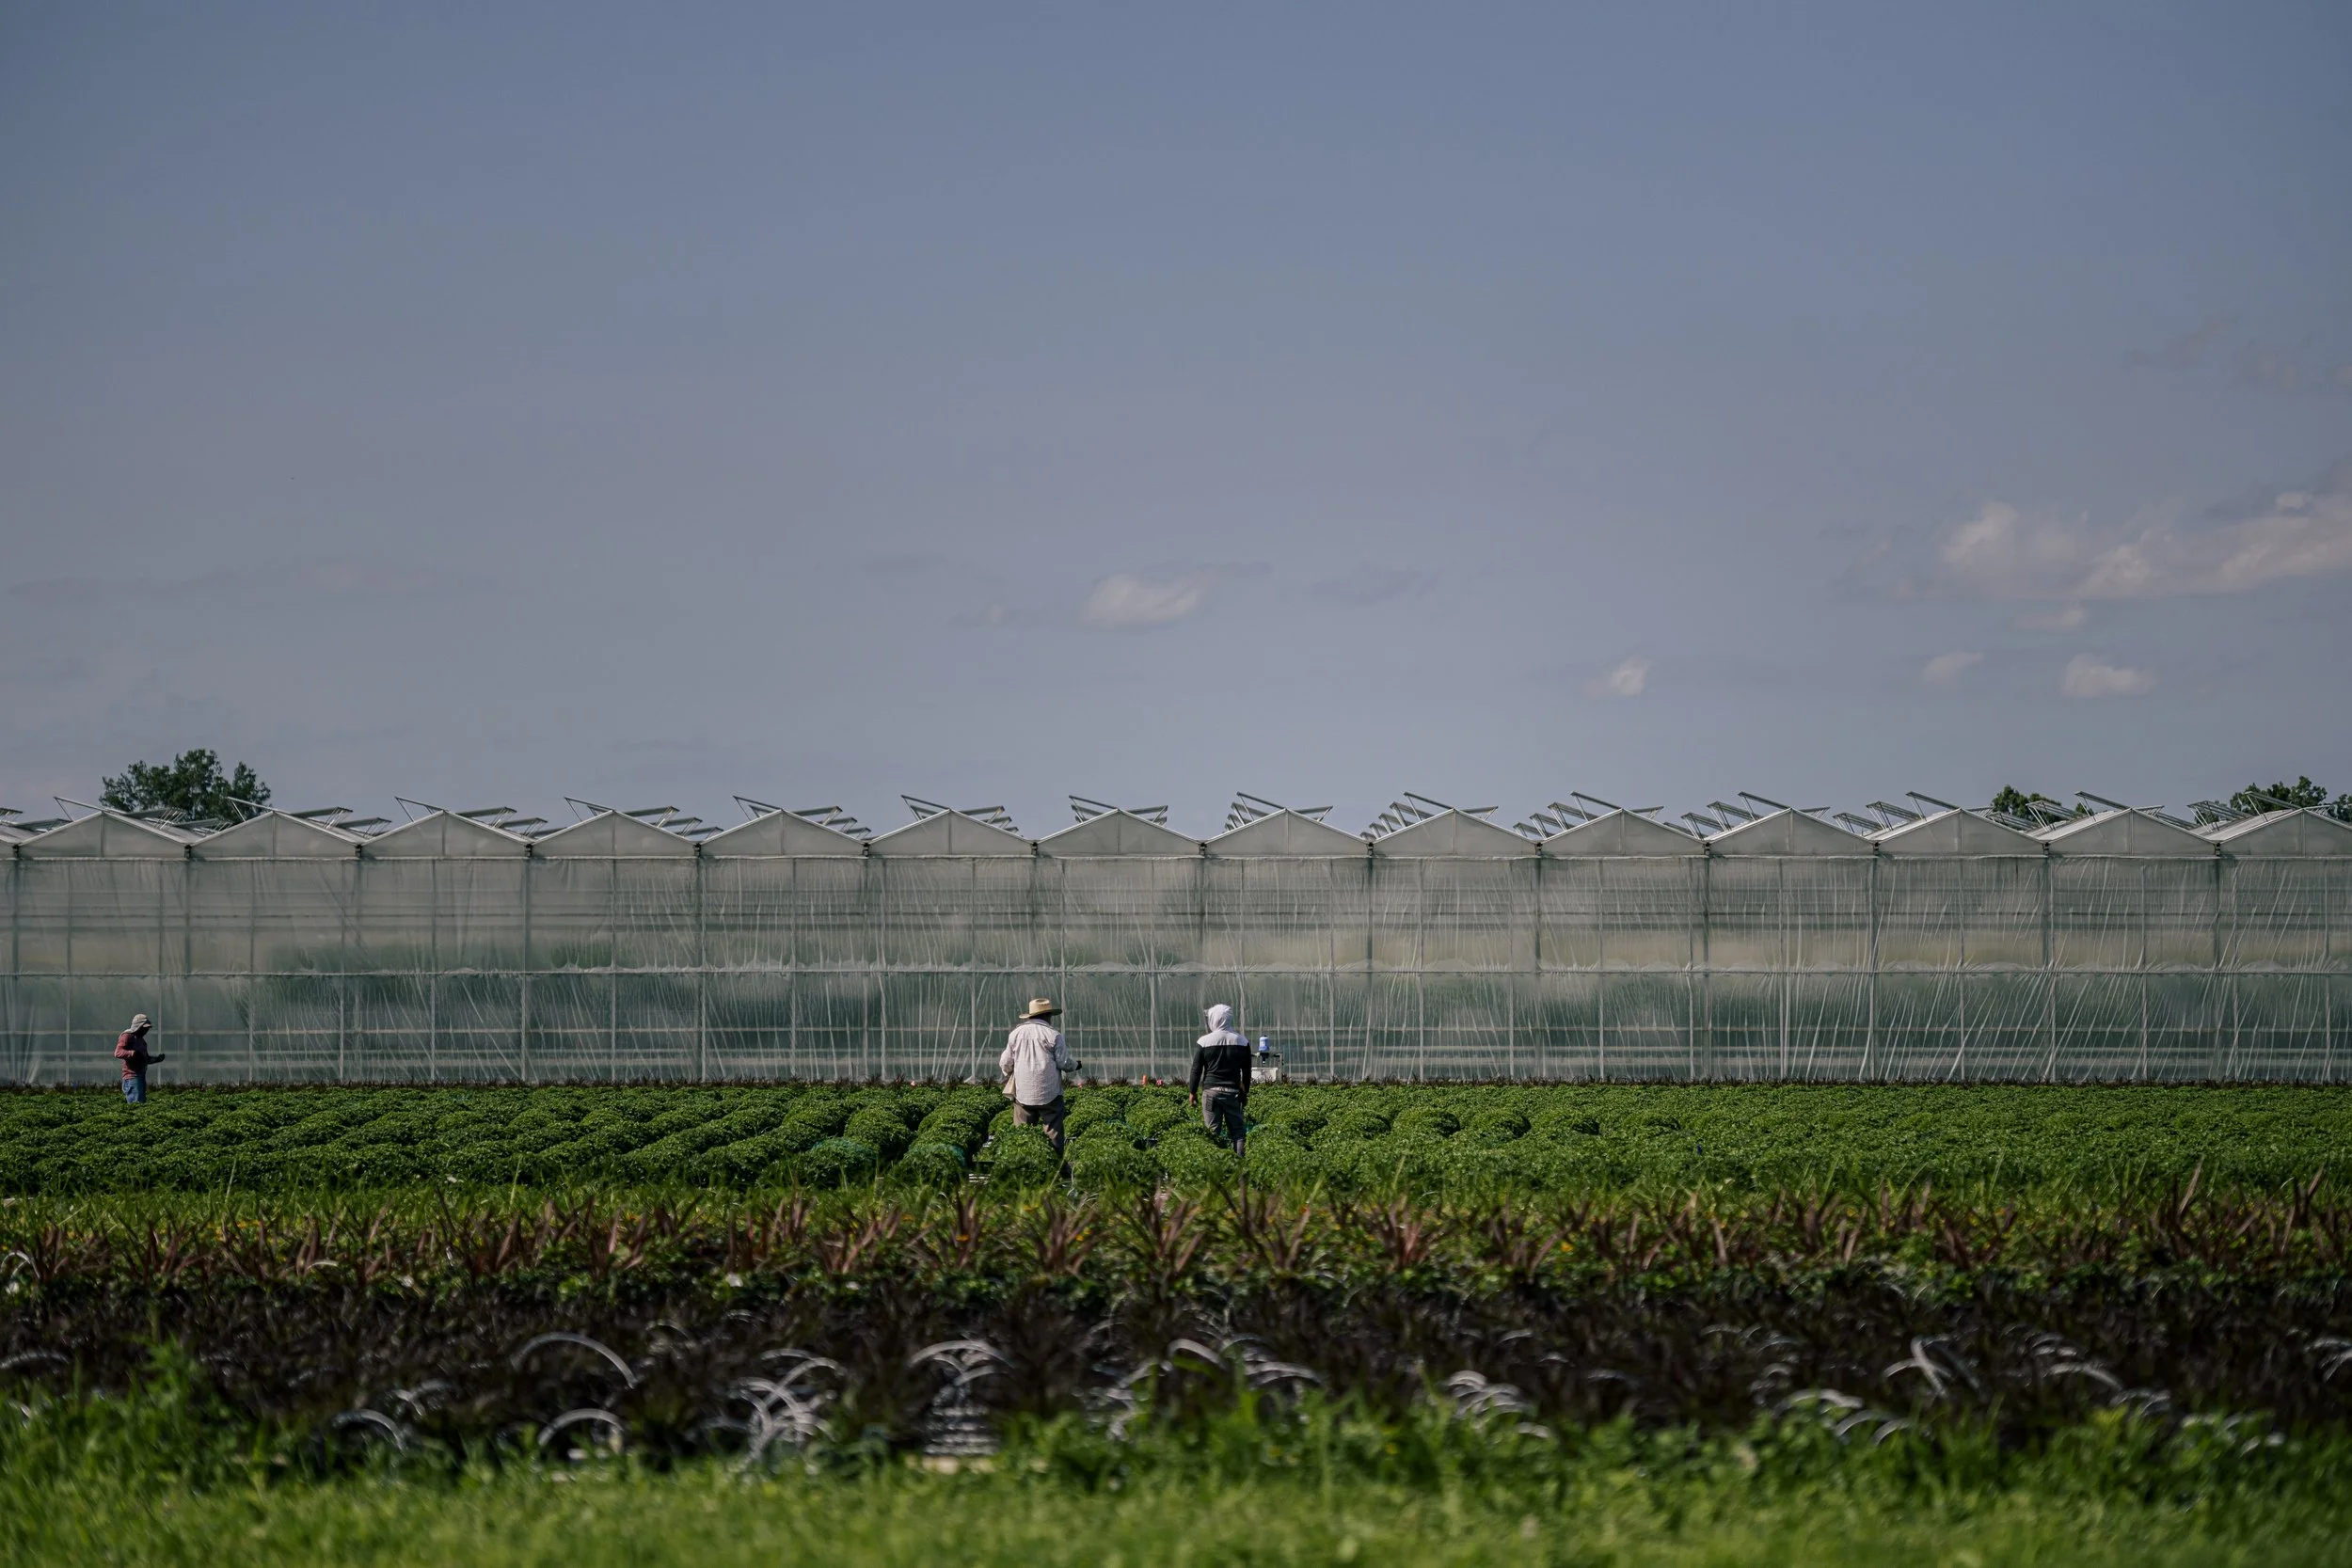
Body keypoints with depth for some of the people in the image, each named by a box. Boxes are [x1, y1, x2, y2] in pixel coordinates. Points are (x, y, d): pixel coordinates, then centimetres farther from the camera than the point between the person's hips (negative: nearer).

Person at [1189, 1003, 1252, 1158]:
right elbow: (1246, 1071, 8)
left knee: (1212, 1132, 1)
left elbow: (1196, 1069, -1)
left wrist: (1193, 1092, 8)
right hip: (1233, 1092, 1)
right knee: (1238, 1131, 5)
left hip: (1210, 1091, -1)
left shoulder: (1204, 1042, -4)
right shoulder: (1242, 1041, 3)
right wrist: (1245, 1092, 18)